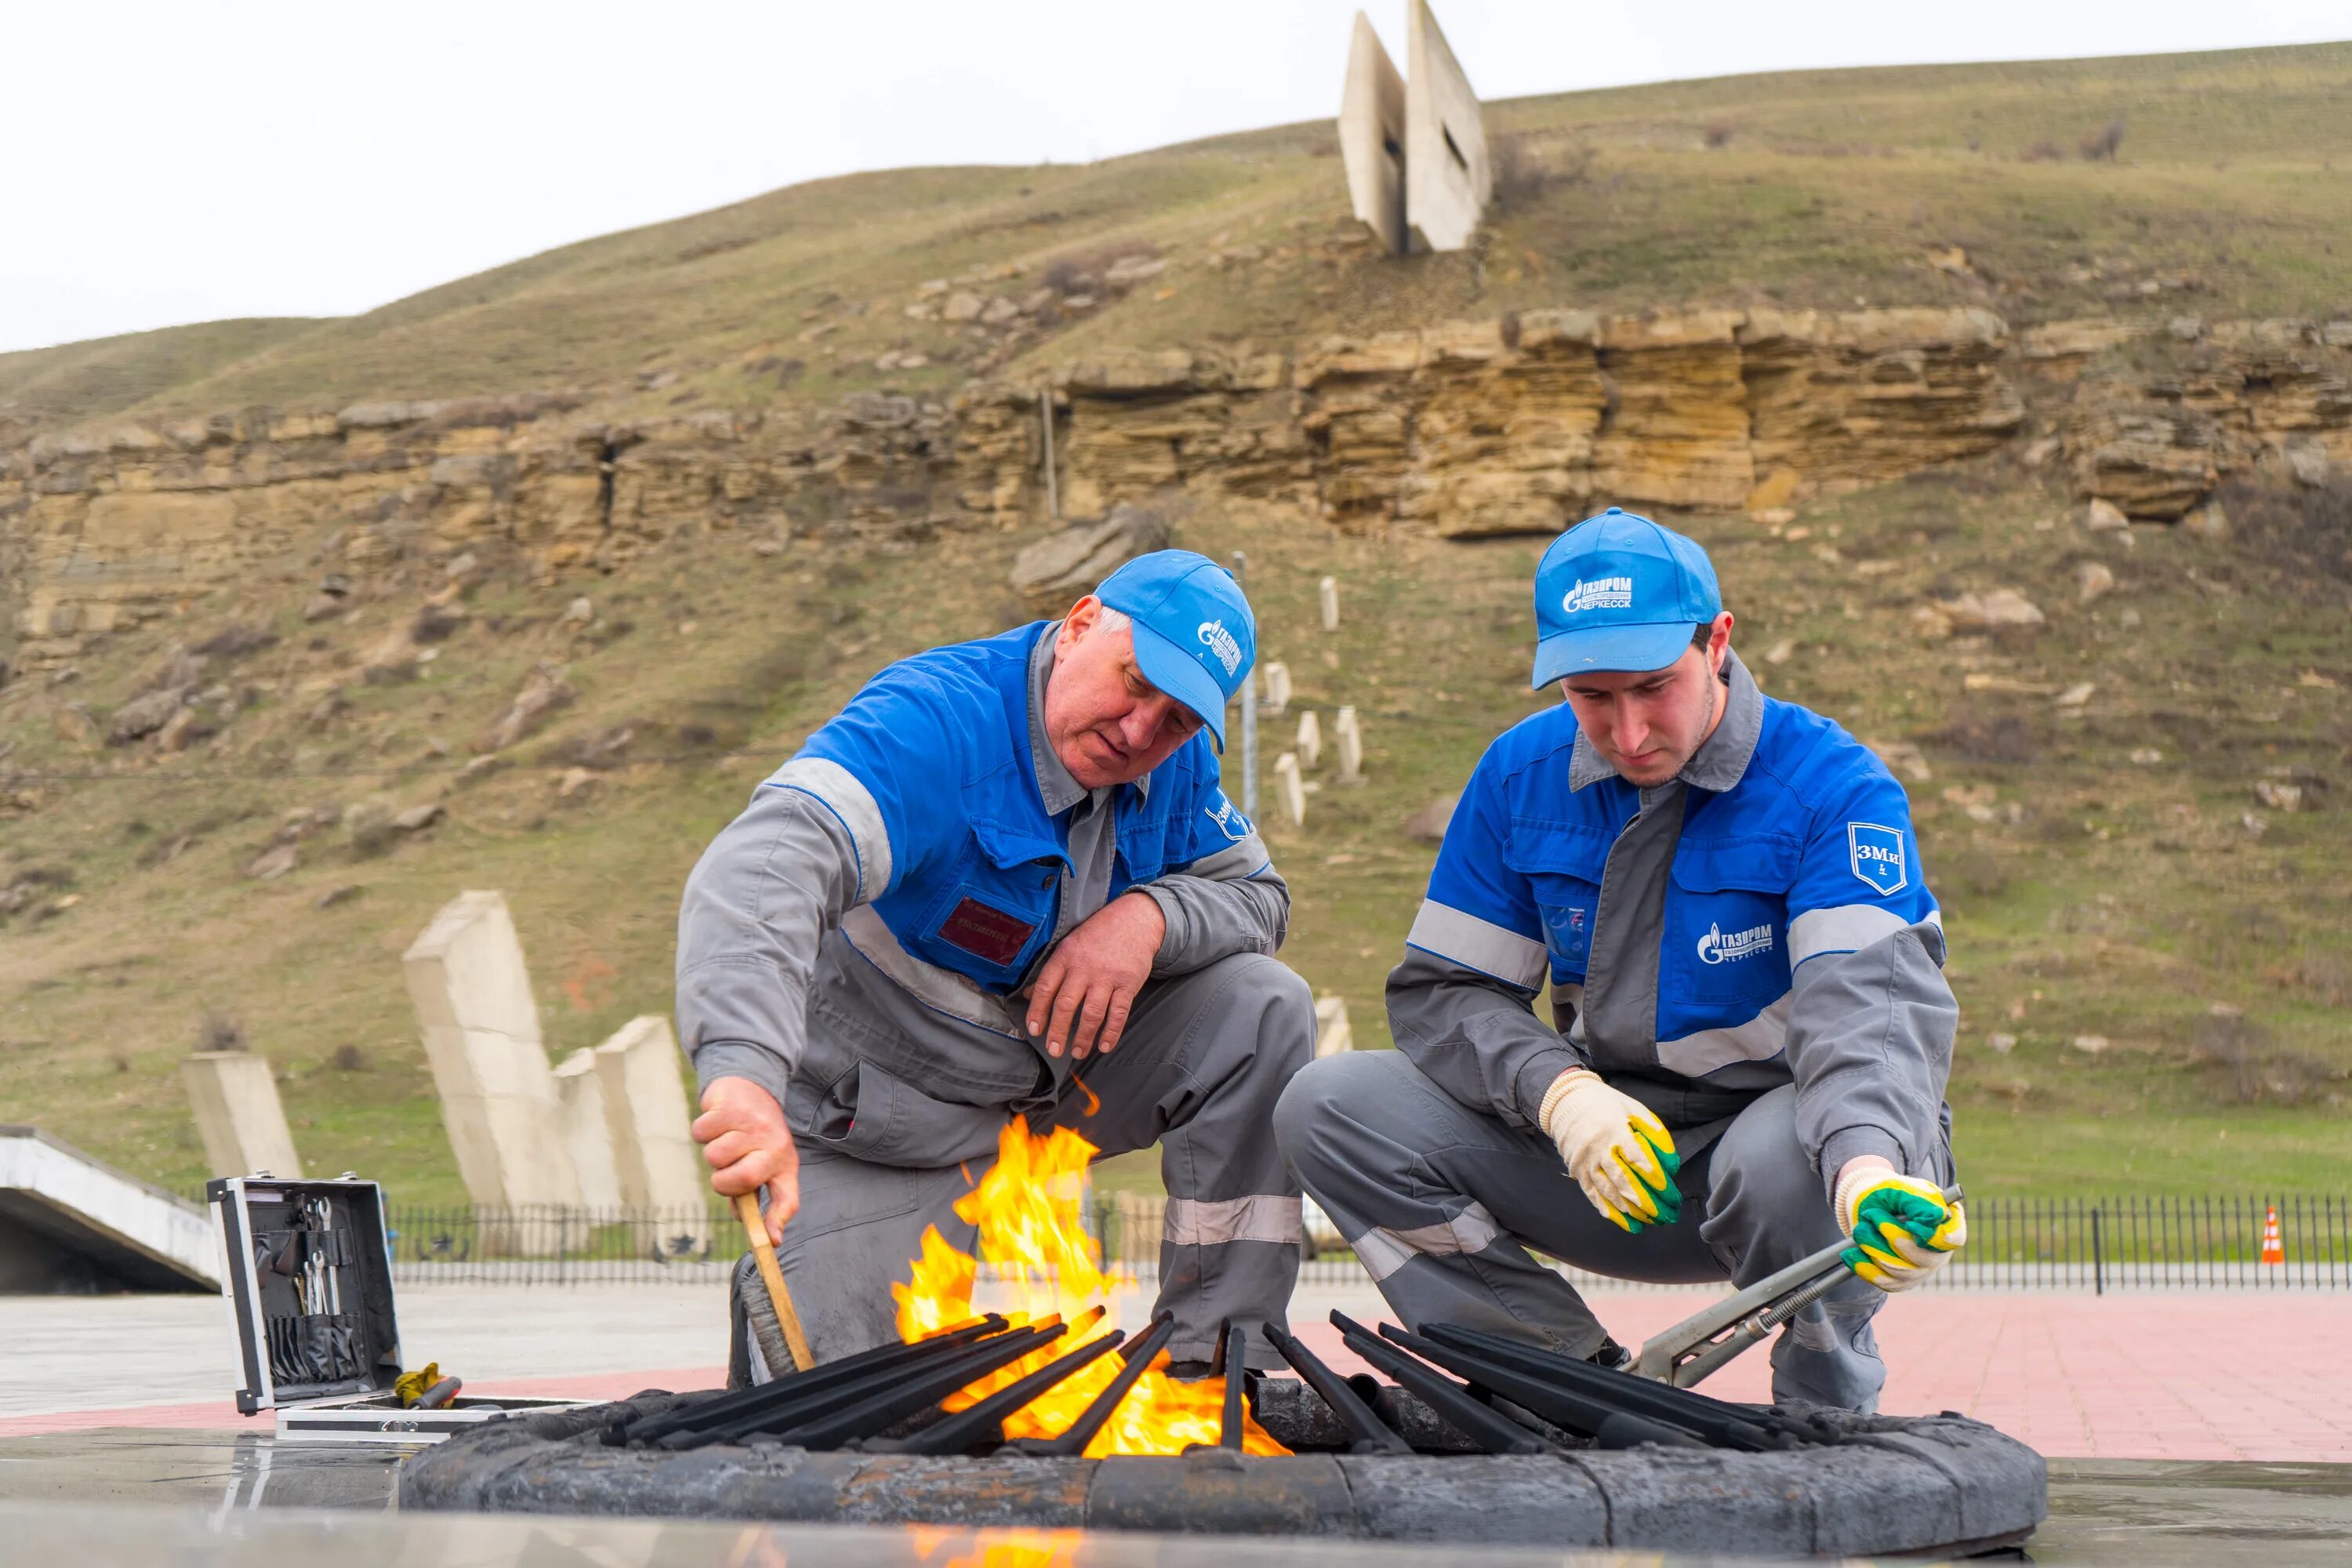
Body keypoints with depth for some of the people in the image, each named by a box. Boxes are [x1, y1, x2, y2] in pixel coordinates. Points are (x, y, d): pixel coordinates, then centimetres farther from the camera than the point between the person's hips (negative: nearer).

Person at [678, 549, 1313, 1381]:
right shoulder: (938, 721, -31)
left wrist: (1151, 915, -24)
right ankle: (780, 1286, 23)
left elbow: (1261, 897, 1)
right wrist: (744, 1074, -64)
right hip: (885, 1116, -6)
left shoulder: (1175, 761, -7)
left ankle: (1217, 1361, -7)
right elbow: (766, 865, -46)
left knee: (1265, 1006, -14)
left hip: (1055, 1076, 6)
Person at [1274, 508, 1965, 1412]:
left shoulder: (1830, 785, -15)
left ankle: (1828, 1407, -7)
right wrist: (1559, 1093, -22)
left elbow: (1869, 1000, -29)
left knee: (1783, 1156, -41)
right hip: (1616, 1161, 4)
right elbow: (1441, 992, 0)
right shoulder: (1522, 775, -1)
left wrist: (1868, 1169, -51)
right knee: (1329, 1109, -12)